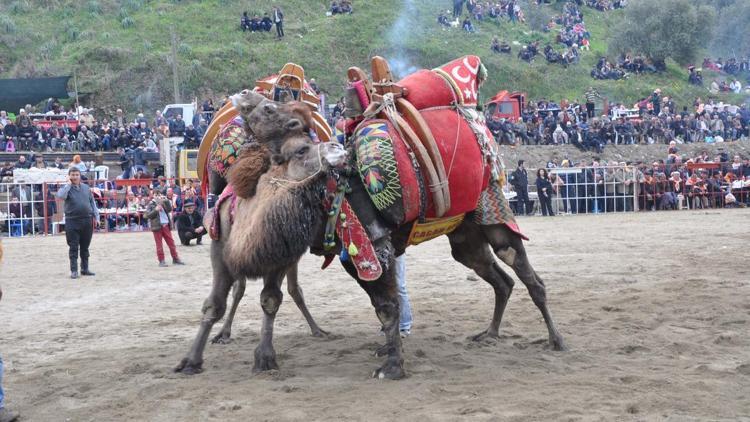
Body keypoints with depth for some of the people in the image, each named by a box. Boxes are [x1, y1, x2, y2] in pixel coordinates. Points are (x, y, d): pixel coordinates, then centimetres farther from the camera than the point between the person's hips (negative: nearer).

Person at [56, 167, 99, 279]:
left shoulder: (86, 188, 12)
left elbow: (92, 202, 16)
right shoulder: (66, 188, 0)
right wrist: (69, 184, -14)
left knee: (85, 247, 11)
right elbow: (61, 196, -23)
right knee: (73, 247, -1)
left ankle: (85, 269, 19)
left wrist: (95, 216, 10)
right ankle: (74, 270, 4)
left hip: (87, 221, 4)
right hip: (72, 221, -4)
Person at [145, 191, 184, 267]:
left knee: (171, 242, 5)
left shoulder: (164, 203, 12)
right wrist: (155, 210, -18)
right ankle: (161, 261, 4)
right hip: (157, 226, -3)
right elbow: (147, 215, -6)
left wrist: (166, 201, -13)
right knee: (159, 244, 0)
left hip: (166, 225, 3)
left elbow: (169, 209, -4)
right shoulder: (151, 204, 2)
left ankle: (175, 259, 12)